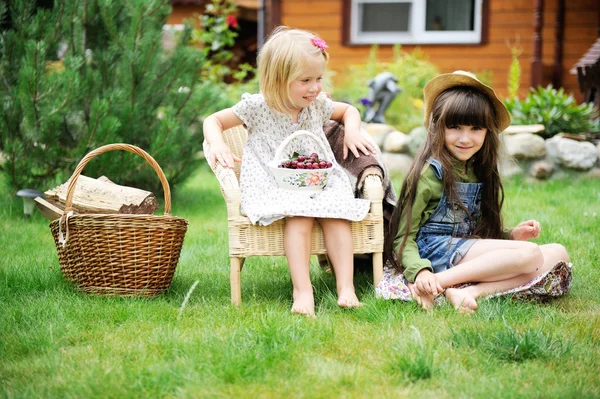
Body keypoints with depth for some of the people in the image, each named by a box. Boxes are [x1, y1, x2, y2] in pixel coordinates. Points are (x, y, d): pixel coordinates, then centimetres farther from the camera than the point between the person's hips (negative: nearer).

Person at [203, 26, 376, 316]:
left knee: (336, 211, -27)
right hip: (274, 186, -4)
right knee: (299, 215, -34)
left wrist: (352, 131, 7)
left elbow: (348, 110, 29)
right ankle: (302, 290, -38)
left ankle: (346, 286, -29)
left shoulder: (318, 105, 8)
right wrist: (218, 145, -14)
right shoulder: (257, 107, -4)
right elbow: (213, 120, 6)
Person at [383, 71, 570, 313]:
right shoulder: (430, 173, -6)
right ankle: (438, 283, -26)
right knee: (531, 253, -24)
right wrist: (419, 272, -26)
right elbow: (403, 237, -8)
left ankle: (468, 291, -25)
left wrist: (512, 235, 2)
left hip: (473, 253, 8)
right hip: (435, 252, -8)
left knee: (557, 254, -10)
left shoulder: (482, 174, 16)